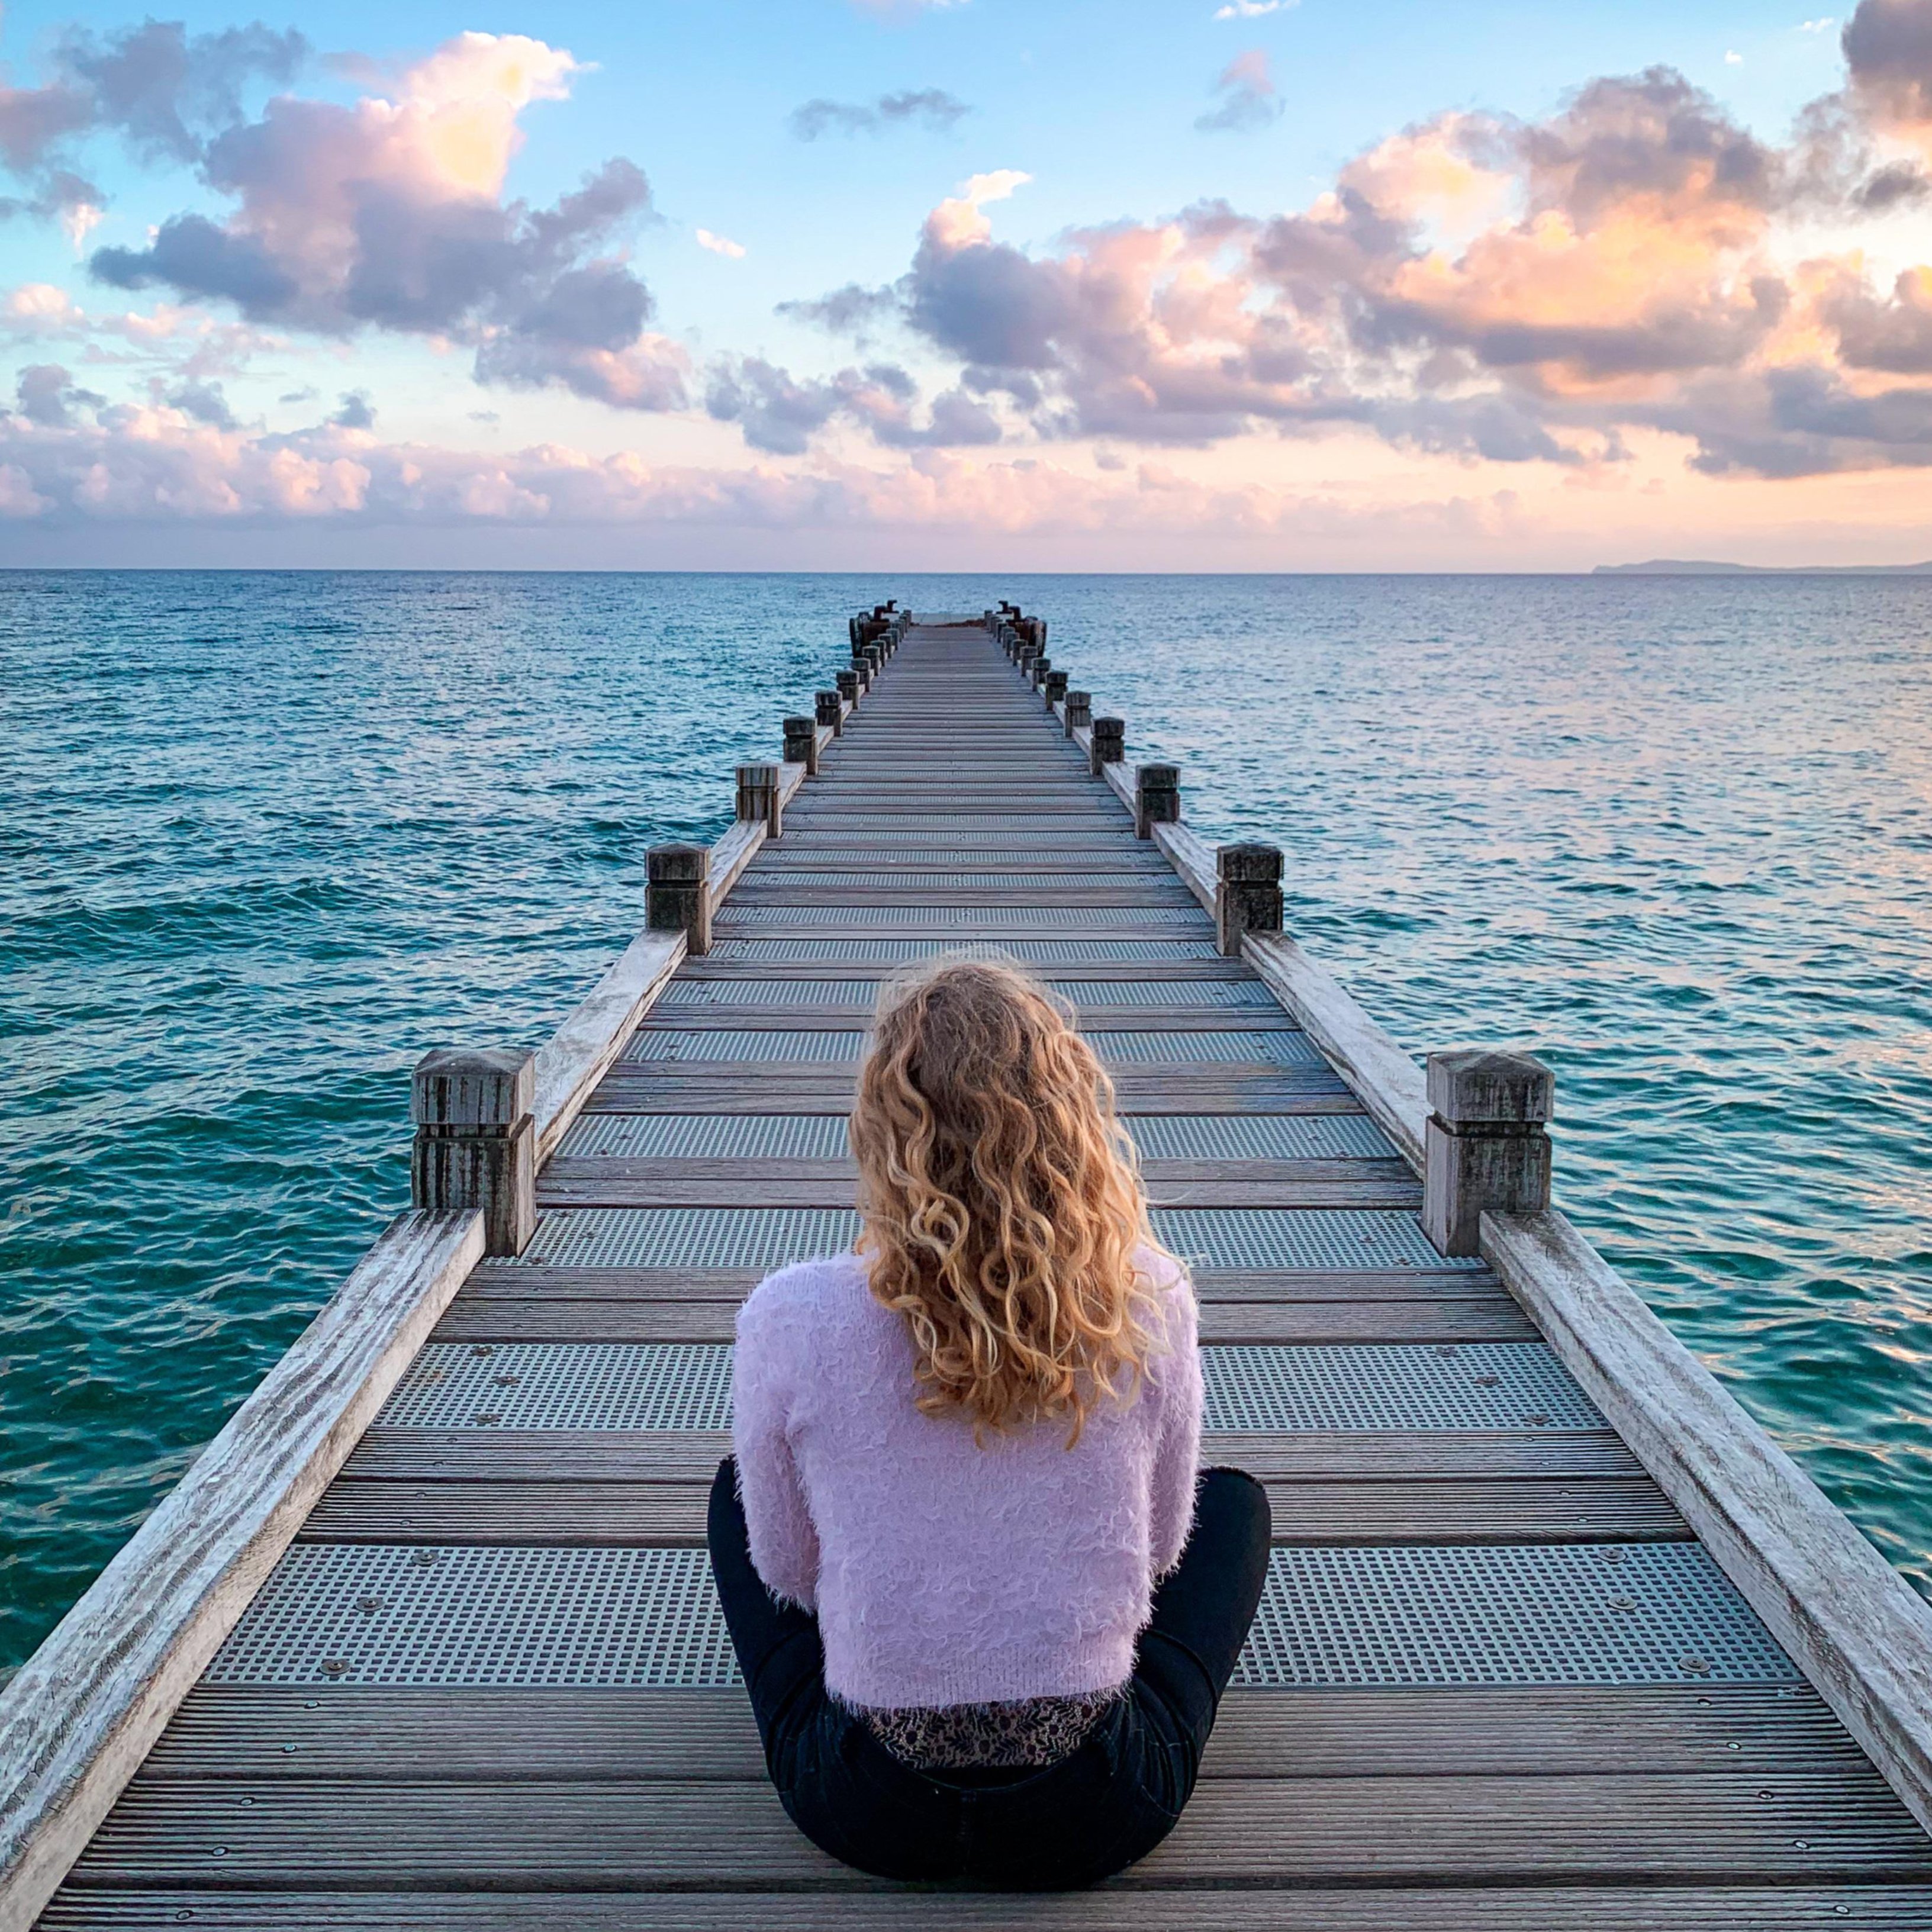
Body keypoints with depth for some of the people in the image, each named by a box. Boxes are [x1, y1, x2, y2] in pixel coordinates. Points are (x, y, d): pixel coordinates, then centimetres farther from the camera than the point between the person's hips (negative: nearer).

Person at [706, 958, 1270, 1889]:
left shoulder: (790, 1317, -17)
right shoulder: (1150, 1303, -15)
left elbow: (786, 1573, -2)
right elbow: (1158, 1551, 0)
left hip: (867, 1812, 0)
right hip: (1099, 1818, 0)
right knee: (1236, 1498, 27)